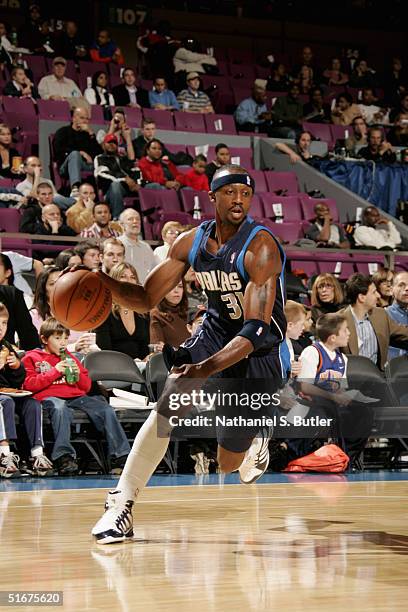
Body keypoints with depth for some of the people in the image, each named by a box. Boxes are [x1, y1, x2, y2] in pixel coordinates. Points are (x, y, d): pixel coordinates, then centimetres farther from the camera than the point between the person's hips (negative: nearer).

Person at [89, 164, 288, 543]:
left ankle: (254, 442, 42)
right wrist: (104, 282, -22)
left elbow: (256, 330, -33)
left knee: (228, 463, 4)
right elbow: (146, 299, -1)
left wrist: (208, 368, -47)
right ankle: (122, 505, -18)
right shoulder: (191, 242, -6)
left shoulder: (260, 247, -26)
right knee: (166, 407, -22)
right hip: (216, 331, 5)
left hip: (259, 353, -4)